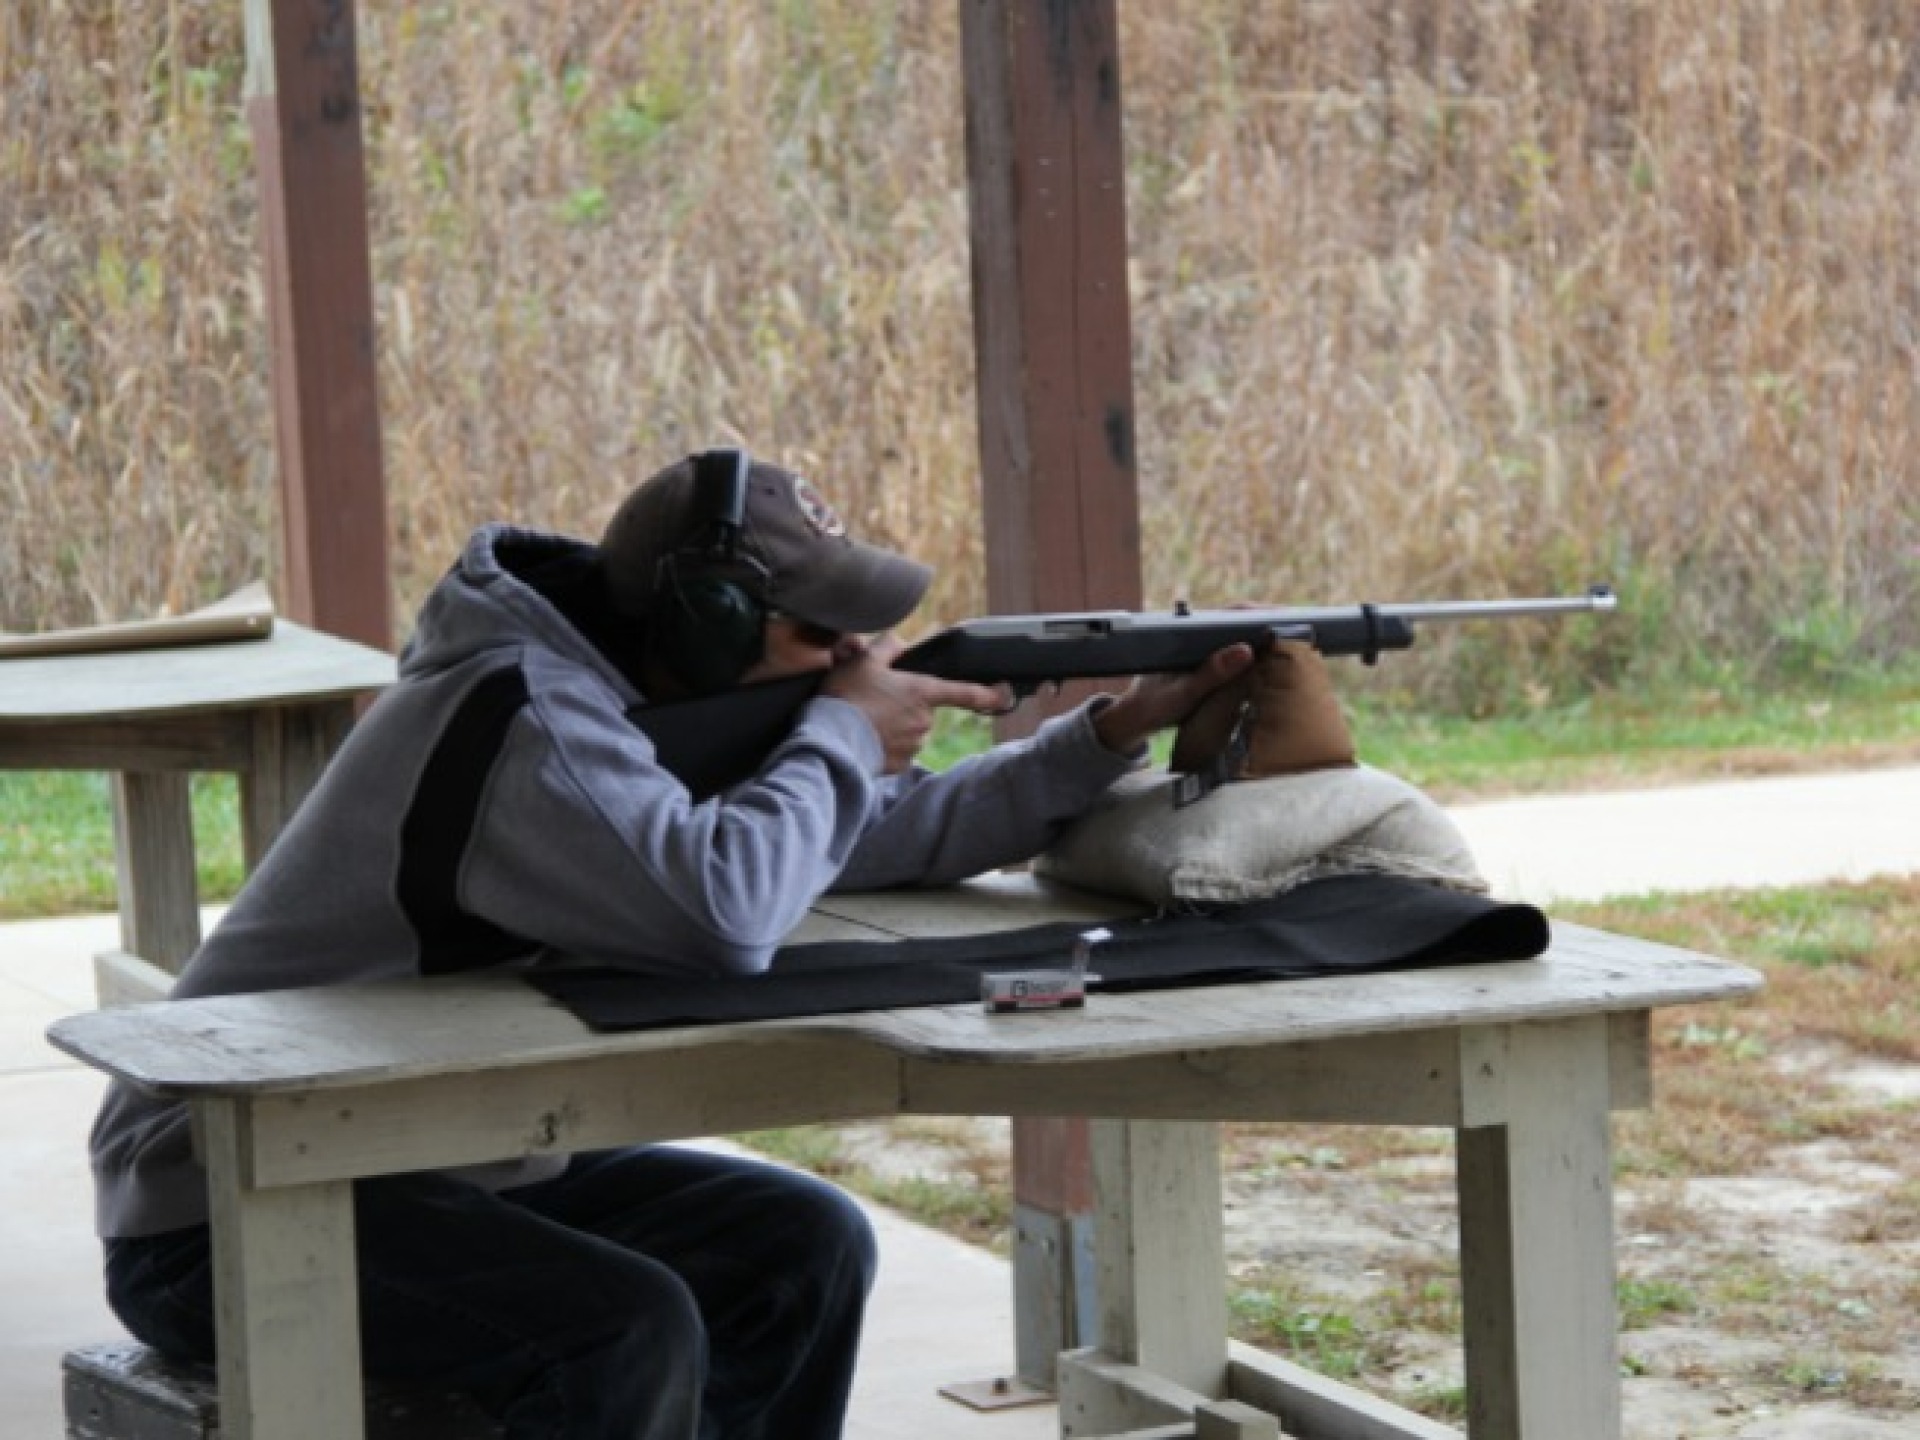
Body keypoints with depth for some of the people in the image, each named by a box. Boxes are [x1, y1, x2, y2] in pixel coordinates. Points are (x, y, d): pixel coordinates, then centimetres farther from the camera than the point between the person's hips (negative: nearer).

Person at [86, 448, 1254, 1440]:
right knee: (630, 1328, -29)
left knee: (806, 1248, 5)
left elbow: (886, 835, 12)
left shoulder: (638, 702, 4)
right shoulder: (521, 716, -25)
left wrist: (1114, 733, 2)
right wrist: (843, 736, -21)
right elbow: (720, 912, -39)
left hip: (458, 1168, 10)